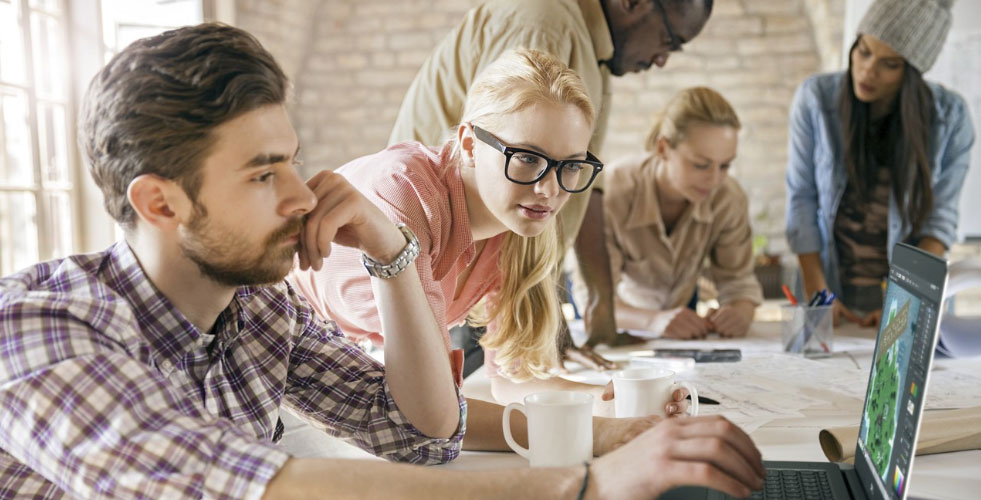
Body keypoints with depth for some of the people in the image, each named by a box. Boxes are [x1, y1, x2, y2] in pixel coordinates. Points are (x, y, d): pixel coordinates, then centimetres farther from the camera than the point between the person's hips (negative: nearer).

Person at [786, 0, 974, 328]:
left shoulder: (951, 117, -7)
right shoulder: (816, 97, -8)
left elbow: (941, 218, -4)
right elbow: (801, 199, -7)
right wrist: (816, 294, -10)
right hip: (832, 284, 0)